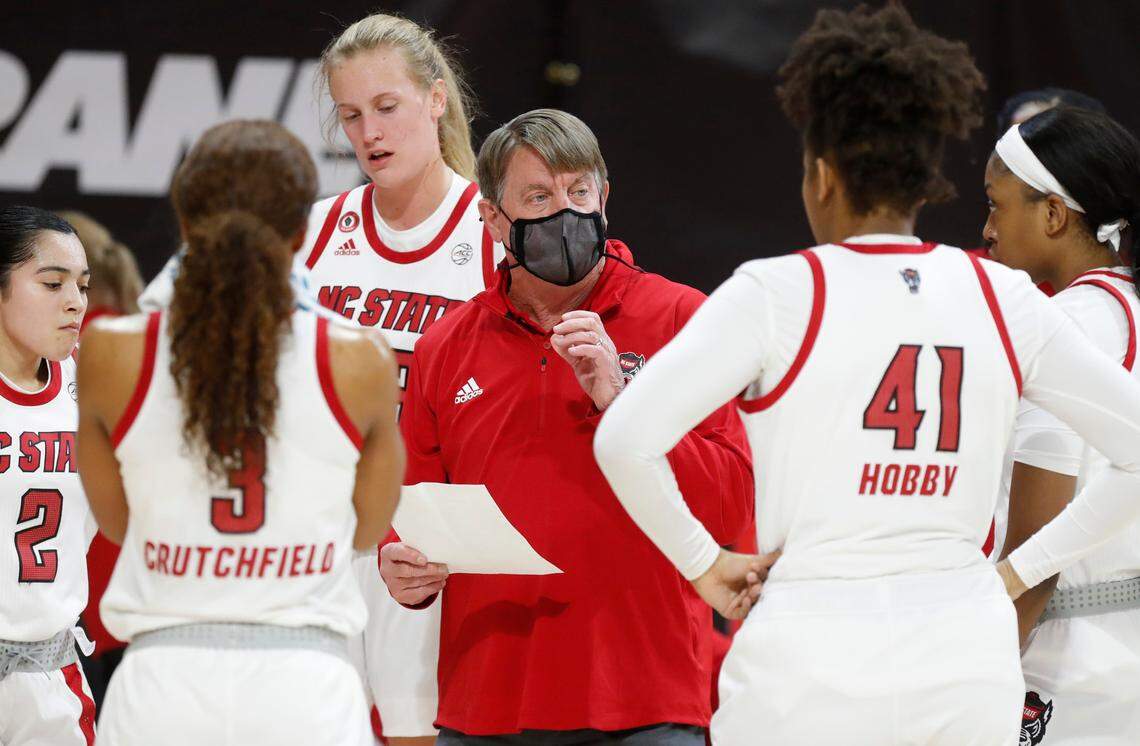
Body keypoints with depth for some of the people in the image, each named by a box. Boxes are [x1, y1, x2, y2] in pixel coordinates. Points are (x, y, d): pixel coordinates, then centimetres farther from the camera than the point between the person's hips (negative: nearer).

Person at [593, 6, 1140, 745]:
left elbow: (624, 440, -12)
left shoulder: (776, 295, -4)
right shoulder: (1004, 300, 6)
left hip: (813, 659, -3)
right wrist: (1022, 568, 11)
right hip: (971, 664, 3)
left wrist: (702, 561, 0)